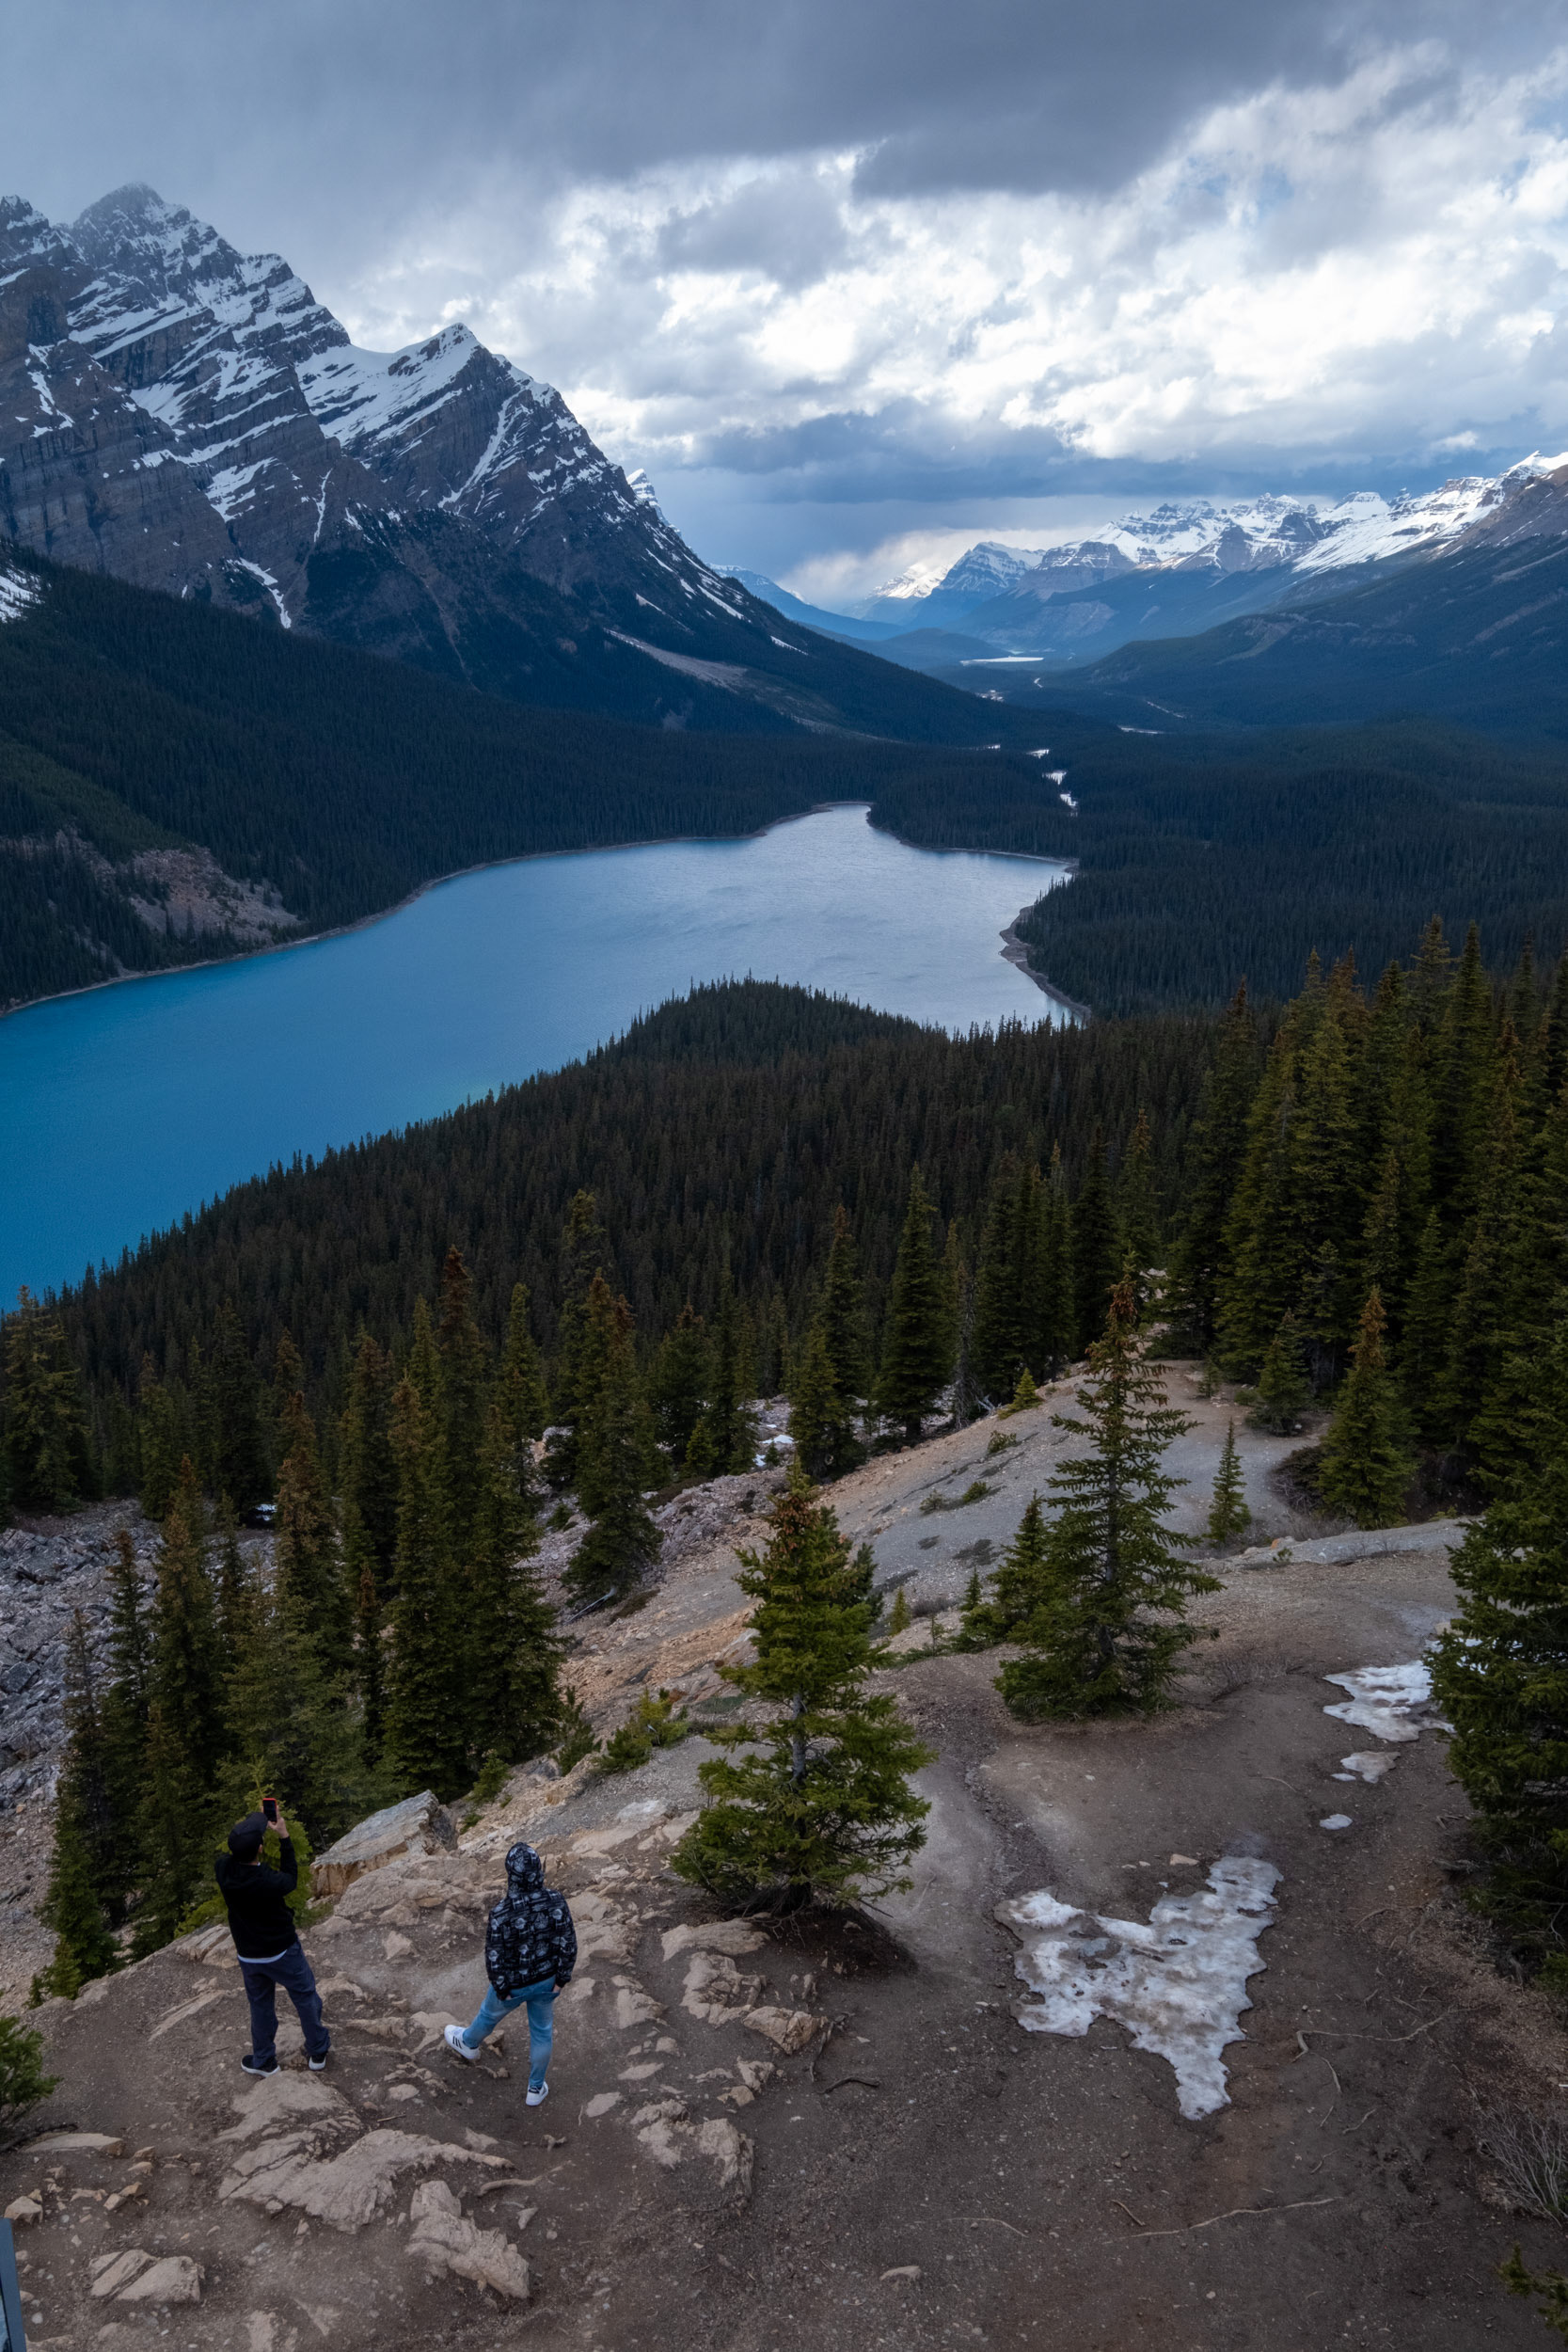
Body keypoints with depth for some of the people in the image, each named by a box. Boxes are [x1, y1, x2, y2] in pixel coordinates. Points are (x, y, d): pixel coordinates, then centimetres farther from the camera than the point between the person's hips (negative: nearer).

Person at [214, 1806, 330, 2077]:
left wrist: (257, 1826, 5)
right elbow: (290, 1880, -11)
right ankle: (317, 2052, 35)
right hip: (283, 1952, -4)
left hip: (248, 1956, 4)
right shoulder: (269, 1881, -35)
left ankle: (263, 2060, 41)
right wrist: (284, 1838, -10)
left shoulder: (222, 1869, -23)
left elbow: (235, 1854, 2)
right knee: (306, 1999, 20)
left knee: (260, 2006, 26)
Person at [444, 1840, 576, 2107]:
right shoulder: (556, 1902, -26)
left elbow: (494, 1956, -24)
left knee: (490, 2013, 31)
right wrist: (562, 1978, 1)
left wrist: (501, 1989, -5)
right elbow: (568, 1943, -15)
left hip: (514, 1984, -2)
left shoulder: (502, 1913, -36)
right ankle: (536, 2089, 45)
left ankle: (468, 2044, 63)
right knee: (542, 2030, 27)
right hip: (546, 1980, 2)